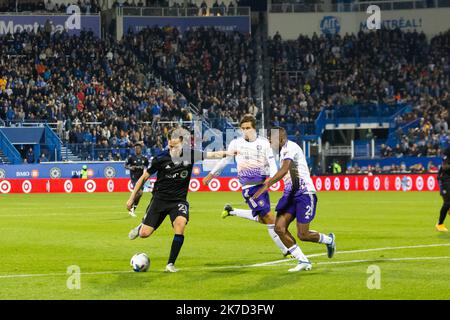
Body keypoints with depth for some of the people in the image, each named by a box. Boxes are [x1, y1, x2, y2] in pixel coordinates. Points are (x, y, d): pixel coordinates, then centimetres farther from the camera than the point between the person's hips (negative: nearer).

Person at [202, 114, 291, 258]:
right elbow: (224, 160, 13)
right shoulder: (236, 143, -1)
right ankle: (285, 250, -1)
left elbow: (272, 163, -2)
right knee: (270, 218, -10)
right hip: (249, 187, -5)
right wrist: (211, 174, 21)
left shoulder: (264, 143, 3)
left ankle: (231, 211, 29)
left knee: (262, 218, 13)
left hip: (262, 184, 5)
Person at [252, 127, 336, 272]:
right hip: (290, 194, 9)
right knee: (279, 227, -7)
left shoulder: (290, 147, -15)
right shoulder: (283, 151, 15)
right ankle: (303, 261, 0)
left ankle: (329, 240, 23)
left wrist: (266, 186, -36)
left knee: (302, 235, -8)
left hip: (304, 194, -9)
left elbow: (284, 170, -31)